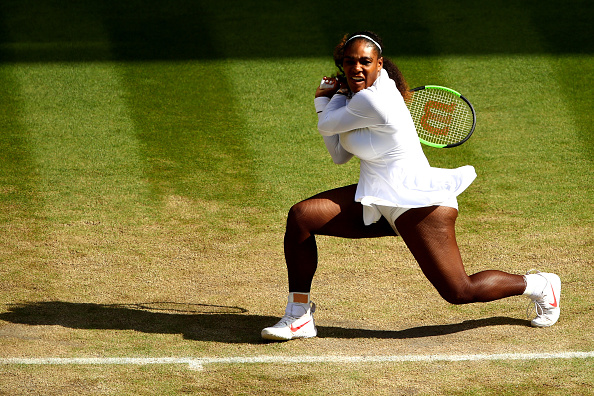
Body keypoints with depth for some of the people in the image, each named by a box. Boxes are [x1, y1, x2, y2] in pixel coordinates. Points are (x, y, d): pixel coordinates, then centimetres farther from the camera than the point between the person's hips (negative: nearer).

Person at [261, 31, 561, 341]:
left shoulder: (372, 101, -25)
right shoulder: (358, 94, 5)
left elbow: (326, 126, -9)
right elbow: (340, 155, 8)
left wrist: (340, 93, 8)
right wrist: (325, 100, 8)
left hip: (417, 206, -9)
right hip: (375, 200, 9)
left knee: (459, 292, -6)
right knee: (300, 216, -8)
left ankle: (539, 284, 21)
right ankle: (298, 316, -1)